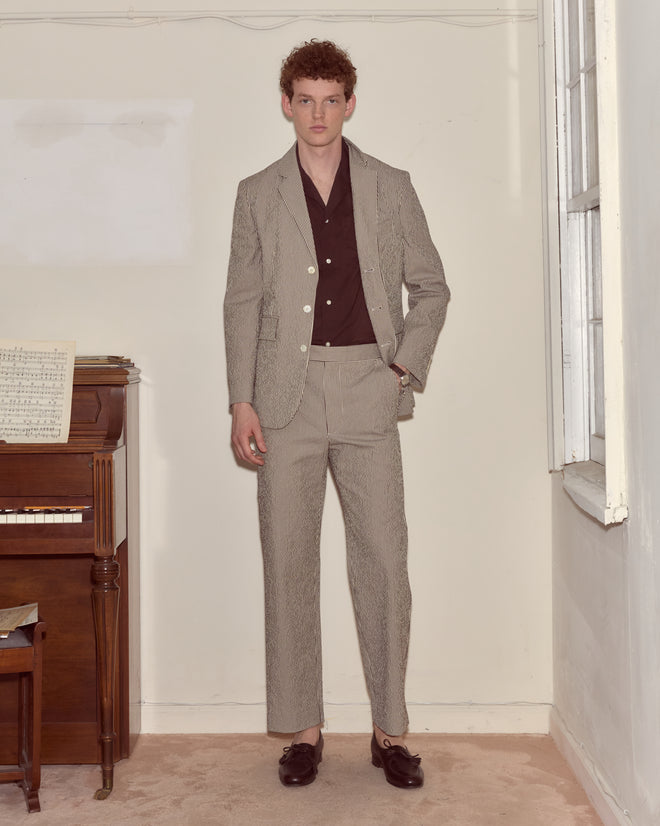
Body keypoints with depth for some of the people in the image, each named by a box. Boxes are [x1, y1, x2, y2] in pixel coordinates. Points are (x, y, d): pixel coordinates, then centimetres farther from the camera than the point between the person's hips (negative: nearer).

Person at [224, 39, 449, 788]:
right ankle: (303, 730, 15)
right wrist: (241, 402, -1)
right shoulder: (258, 195, 9)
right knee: (288, 565, 3)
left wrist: (406, 366, -1)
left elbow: (430, 287, 12)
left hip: (366, 394, 0)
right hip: (287, 396, 1)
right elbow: (242, 302, 7)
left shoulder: (390, 187, 9)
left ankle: (390, 730, 11)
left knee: (383, 563, -2)